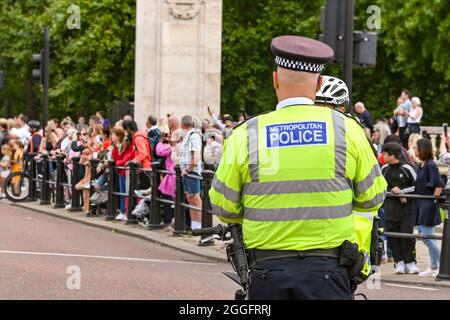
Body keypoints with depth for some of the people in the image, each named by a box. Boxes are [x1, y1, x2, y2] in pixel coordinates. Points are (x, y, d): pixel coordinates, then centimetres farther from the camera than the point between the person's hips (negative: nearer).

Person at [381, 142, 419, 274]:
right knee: (393, 235, 2)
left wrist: (402, 191, -11)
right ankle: (399, 262, 11)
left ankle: (410, 263, 3)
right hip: (390, 207, 4)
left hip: (406, 208, -4)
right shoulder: (384, 169, 4)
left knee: (407, 234, -5)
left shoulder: (406, 168, -7)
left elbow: (417, 186, -1)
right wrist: (394, 193, -6)